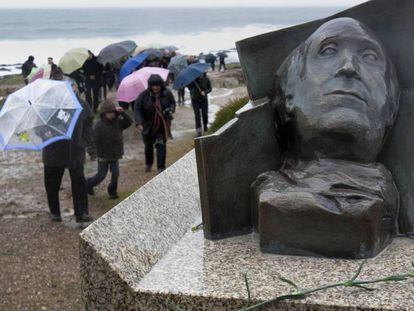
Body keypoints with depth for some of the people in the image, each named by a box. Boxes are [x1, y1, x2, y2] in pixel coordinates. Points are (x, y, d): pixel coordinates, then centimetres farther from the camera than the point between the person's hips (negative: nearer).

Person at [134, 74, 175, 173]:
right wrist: (139, 123, -29)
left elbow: (173, 103, 8)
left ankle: (161, 168, -1)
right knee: (148, 145, 16)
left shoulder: (167, 93, -10)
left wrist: (171, 110, -15)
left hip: (162, 125, 0)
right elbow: (137, 109, -16)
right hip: (148, 125, 0)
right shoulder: (144, 95, -16)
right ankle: (148, 164, 41)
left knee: (161, 145, -8)